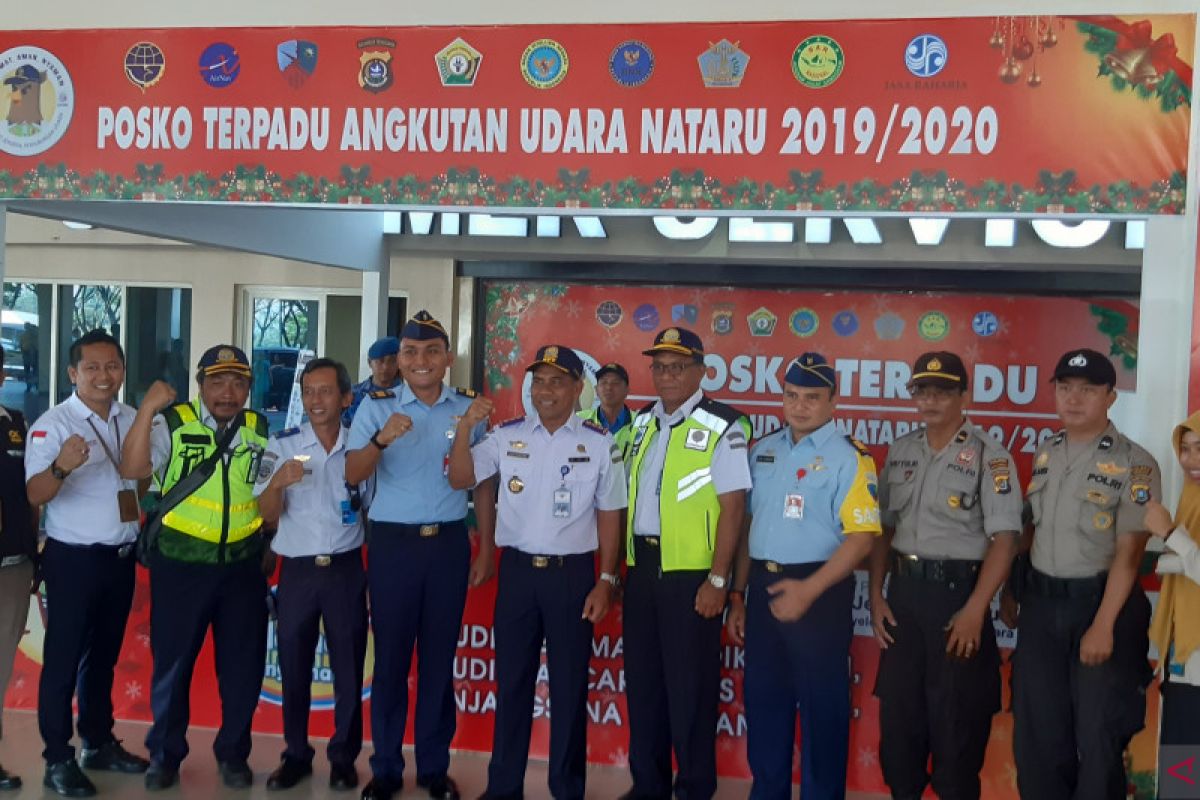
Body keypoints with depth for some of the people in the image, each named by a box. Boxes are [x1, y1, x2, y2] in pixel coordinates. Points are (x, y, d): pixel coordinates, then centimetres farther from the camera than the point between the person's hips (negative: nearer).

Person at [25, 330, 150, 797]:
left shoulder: (133, 420, 5)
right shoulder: (52, 424, -13)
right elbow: (35, 495, -23)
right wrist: (62, 466, -42)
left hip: (121, 556, 6)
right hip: (73, 559, -6)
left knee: (105, 655, 16)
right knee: (64, 658, 2)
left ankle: (98, 744, 29)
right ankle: (57, 760, 12)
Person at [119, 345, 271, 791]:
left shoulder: (262, 431, 6)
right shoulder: (173, 423, -6)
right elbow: (132, 470, -21)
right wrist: (147, 409, -28)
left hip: (243, 565, 3)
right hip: (180, 564, -3)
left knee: (242, 664, 10)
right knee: (172, 662, 9)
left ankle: (232, 752, 27)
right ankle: (165, 753, 26)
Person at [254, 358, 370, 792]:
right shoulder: (282, 445, -1)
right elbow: (267, 515, -5)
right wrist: (277, 481, -26)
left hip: (346, 570, 0)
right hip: (297, 571, 0)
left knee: (349, 668, 5)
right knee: (293, 668, 8)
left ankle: (344, 757, 18)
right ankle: (296, 755, 22)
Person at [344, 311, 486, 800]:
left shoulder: (469, 408, 5)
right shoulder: (377, 406, 0)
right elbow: (352, 476, -10)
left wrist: (486, 550, 7)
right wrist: (381, 440, -28)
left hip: (449, 543, 1)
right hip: (393, 543, -1)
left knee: (439, 657, 9)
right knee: (391, 656, 6)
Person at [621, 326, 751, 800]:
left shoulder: (722, 428, -9)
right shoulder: (641, 424, 11)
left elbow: (732, 508, -12)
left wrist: (718, 580, -15)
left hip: (690, 573, -6)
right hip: (641, 567, 6)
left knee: (689, 686, 3)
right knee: (642, 680, 14)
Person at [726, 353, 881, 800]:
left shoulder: (848, 458, -9)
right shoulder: (762, 451, 10)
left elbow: (861, 539, -15)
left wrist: (808, 591, -21)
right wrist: (738, 595, 13)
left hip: (818, 591, -6)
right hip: (763, 588, 6)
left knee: (822, 707, 6)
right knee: (763, 702, 15)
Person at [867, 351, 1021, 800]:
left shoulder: (988, 456, -8)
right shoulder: (899, 452, 9)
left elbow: (1004, 539, -13)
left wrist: (975, 610, -19)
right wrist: (876, 595, 5)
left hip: (958, 591, -5)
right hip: (903, 591, 5)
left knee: (956, 716, 5)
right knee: (897, 709, 14)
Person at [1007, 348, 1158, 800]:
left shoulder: (1134, 463, -10)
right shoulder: (1045, 454, 8)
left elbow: (1128, 552, -15)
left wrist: (1103, 625, -19)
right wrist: (1012, 591, 11)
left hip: (1099, 601, -5)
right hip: (1041, 602, 5)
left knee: (1098, 730, 6)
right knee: (1036, 728, 11)